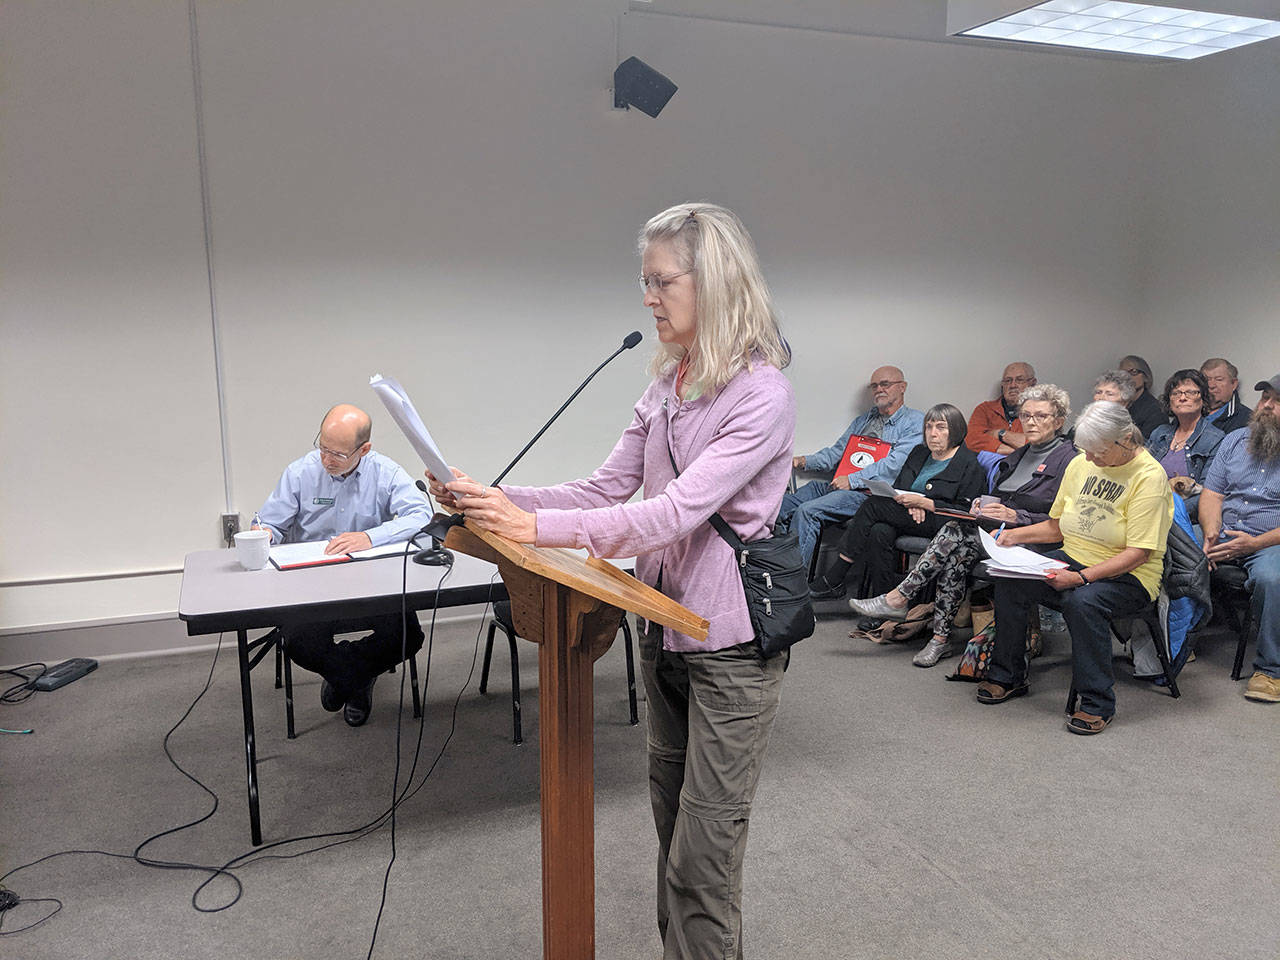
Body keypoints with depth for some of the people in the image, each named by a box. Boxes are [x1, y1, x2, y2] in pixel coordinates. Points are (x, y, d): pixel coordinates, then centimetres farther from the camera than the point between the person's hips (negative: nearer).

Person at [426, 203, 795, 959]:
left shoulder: (762, 394, -18)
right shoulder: (667, 385, 8)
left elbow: (679, 510, -28)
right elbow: (606, 492, 7)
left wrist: (539, 526, -34)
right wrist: (494, 500, -4)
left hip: (730, 640, -8)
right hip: (666, 625, 8)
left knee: (702, 853, 1)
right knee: (674, 823, 21)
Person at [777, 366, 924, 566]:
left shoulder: (915, 422, 2)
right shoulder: (863, 420, 27)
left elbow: (895, 464, -11)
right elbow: (836, 452, 25)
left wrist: (852, 479, -16)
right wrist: (805, 461, 6)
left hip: (866, 492, -8)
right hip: (835, 484, 8)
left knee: (807, 511, -30)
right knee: (782, 505, -11)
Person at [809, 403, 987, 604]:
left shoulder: (970, 464, -1)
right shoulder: (919, 453, 20)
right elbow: (896, 488, 16)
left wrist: (923, 503, -17)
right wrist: (909, 503, -9)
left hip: (938, 525, -6)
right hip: (906, 517, 6)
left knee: (874, 504, -23)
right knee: (879, 532, -31)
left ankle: (834, 578, -20)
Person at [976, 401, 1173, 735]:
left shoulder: (1149, 476, -14)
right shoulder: (1081, 464, 6)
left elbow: (1138, 553, -19)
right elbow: (1057, 526, 16)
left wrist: (1081, 577, -30)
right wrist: (1015, 535, -1)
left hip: (1128, 576, -6)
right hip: (1073, 559, 6)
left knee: (1082, 601, -36)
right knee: (1010, 582, -18)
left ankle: (1098, 702, -19)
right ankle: (1008, 676, 0)